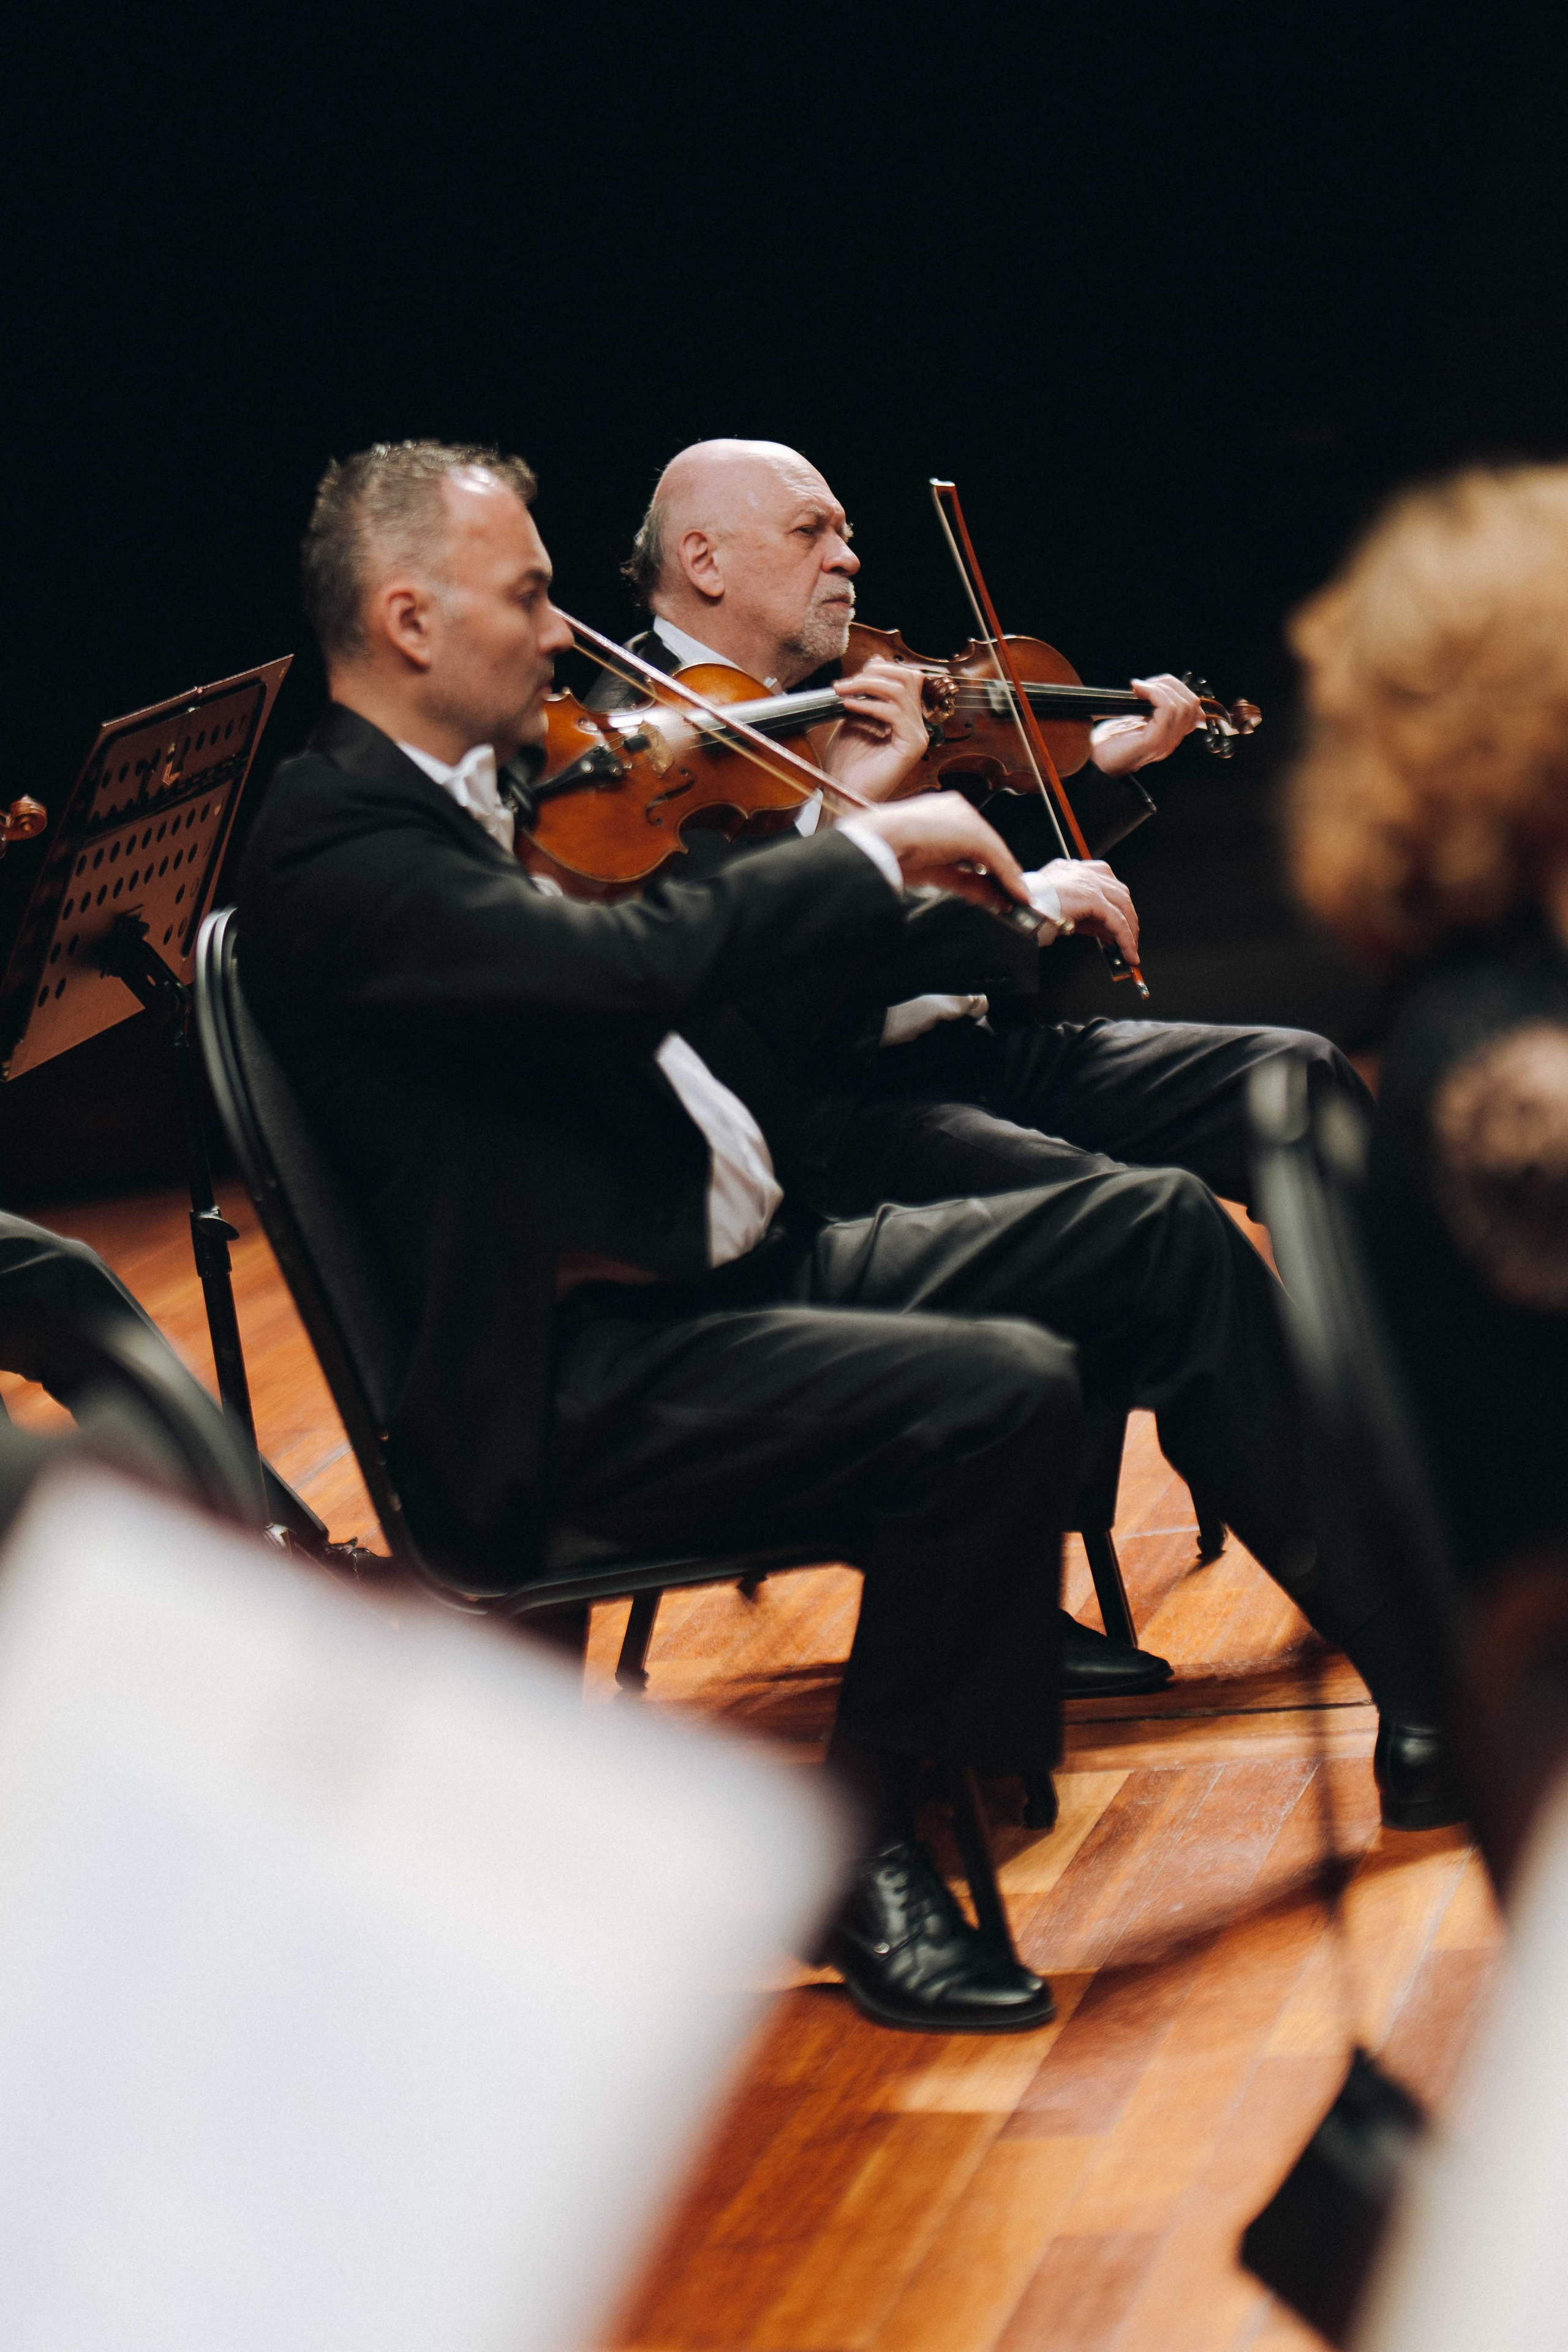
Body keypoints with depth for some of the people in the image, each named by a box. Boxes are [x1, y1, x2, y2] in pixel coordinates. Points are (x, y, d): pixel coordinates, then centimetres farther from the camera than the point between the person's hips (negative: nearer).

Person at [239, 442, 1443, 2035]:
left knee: (1161, 1231, 3)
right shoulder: (327, 847, -16)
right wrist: (870, 849, -17)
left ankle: (1403, 1645, 12)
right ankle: (869, 1861, -12)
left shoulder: (463, 809, 16)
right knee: (1003, 1390, -31)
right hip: (583, 1381, -10)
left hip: (737, 1272, 10)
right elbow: (628, 966, -30)